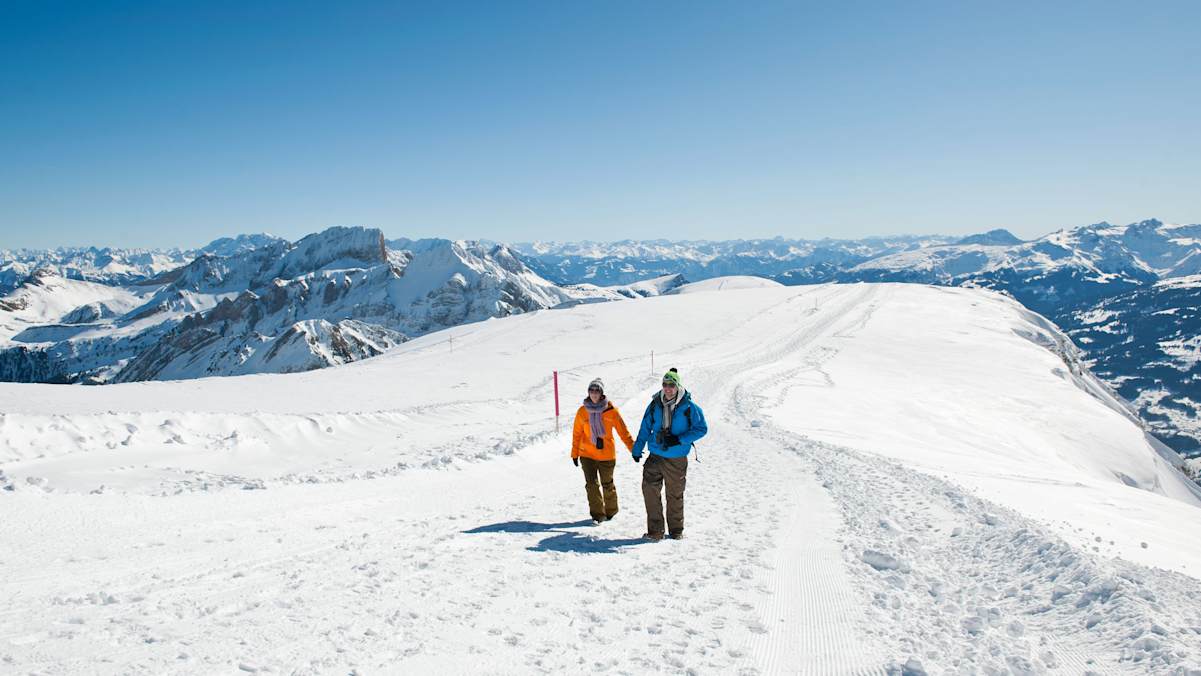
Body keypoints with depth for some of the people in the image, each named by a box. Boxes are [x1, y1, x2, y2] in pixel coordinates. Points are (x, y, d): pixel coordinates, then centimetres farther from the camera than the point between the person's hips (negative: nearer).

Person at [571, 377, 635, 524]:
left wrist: (633, 448, -6)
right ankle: (597, 514, 1)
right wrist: (575, 453, 7)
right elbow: (577, 433, 6)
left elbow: (623, 431, -2)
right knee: (591, 484, -8)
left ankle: (610, 511, 33)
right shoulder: (582, 412, -2)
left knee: (607, 484, 12)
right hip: (587, 455, 1)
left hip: (607, 454, -1)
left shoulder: (611, 410, -6)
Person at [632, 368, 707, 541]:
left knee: (675, 494, 9)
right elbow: (645, 428, 13)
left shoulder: (688, 406, -7)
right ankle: (655, 530, 1)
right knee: (650, 490, -9)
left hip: (677, 459, -2)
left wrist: (679, 440, -15)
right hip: (655, 456, 2)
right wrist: (637, 449, 14)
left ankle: (676, 530, 26)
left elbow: (701, 429, -4)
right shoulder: (655, 405, 3)